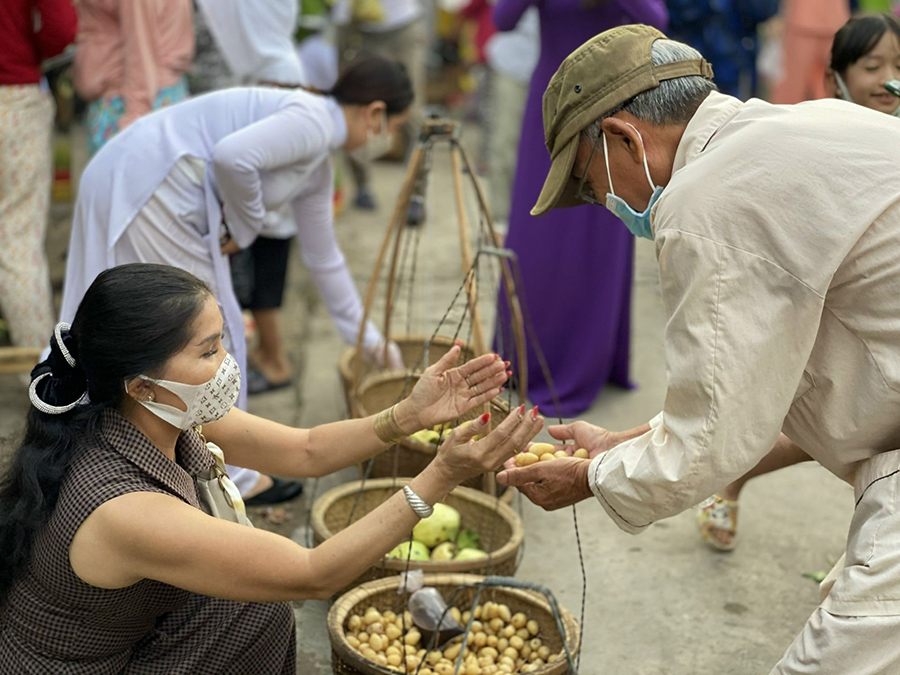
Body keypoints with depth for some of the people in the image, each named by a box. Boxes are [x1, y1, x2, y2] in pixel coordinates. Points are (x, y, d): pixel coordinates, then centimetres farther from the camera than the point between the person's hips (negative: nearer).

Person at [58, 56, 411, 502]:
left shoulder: (317, 168, 18)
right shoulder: (312, 121, -11)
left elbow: (323, 257, 27)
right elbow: (234, 155, -28)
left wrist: (367, 337, 32)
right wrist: (246, 226, -10)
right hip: (148, 187, -10)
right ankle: (227, 477, 15)